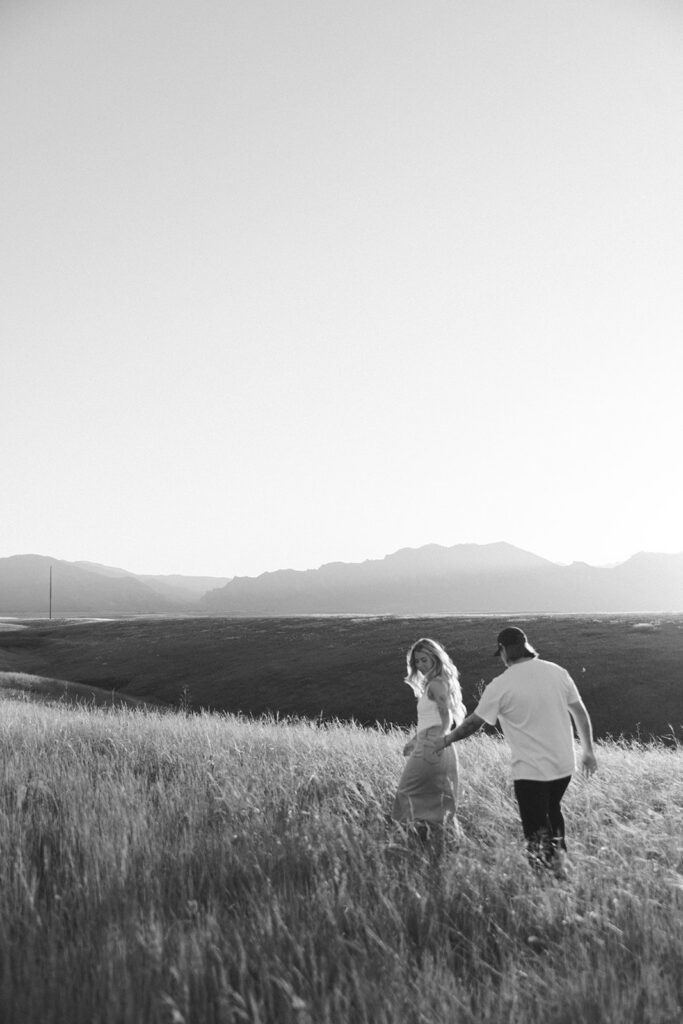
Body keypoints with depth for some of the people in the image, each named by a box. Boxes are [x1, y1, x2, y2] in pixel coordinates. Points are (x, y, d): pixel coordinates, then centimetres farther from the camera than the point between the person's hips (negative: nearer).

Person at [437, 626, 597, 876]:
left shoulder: (501, 685, -12)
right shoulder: (557, 672, 0)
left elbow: (474, 722, -3)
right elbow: (580, 712, 7)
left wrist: (447, 739, 13)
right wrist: (588, 750, 18)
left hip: (530, 771, -5)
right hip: (564, 764, 5)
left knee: (538, 831, 5)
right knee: (552, 811, 27)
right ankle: (560, 858, 28)